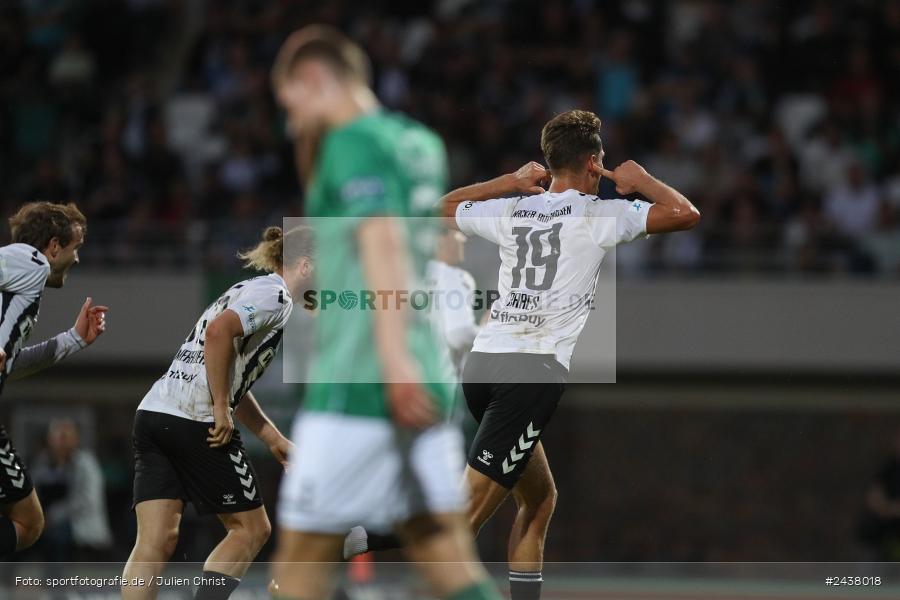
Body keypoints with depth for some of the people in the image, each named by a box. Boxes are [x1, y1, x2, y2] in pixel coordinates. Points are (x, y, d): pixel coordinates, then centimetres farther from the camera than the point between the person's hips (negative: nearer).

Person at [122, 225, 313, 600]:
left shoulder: (247, 290, 26)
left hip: (152, 413, 9)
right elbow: (219, 331, -22)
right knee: (250, 528, 5)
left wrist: (274, 439, 30)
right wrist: (221, 409, -18)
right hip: (196, 423, -9)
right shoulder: (275, 295, -4)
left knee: (155, 541, 0)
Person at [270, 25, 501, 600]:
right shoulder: (420, 143, 19)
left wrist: (394, 356, -27)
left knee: (304, 551, -1)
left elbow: (383, 240, -19)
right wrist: (314, 143, 27)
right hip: (428, 383, 8)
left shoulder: (353, 142, -6)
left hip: (356, 384, -8)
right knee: (445, 551, 2)